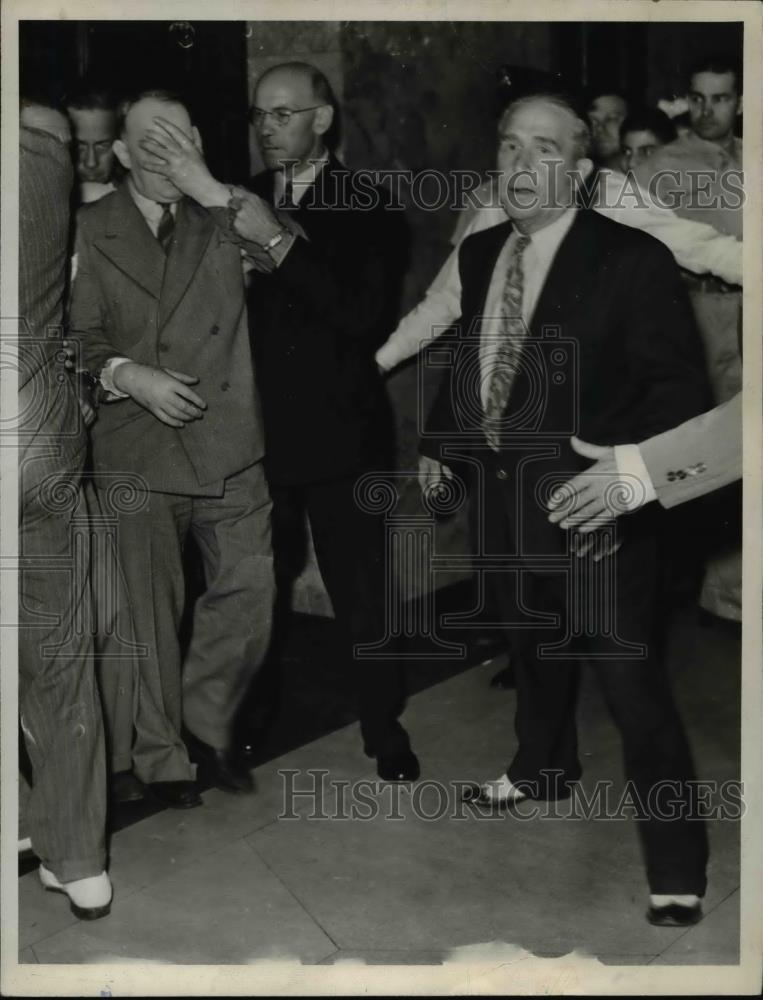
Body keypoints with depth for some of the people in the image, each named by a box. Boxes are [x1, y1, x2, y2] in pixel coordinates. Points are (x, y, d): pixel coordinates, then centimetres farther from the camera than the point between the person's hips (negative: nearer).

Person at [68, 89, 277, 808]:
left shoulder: (222, 223, 11)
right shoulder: (87, 233, 2)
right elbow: (79, 338, 0)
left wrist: (208, 185, -7)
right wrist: (126, 374, -16)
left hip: (228, 445, 3)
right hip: (137, 453, -2)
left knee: (249, 588, 1)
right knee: (151, 613, 5)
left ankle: (206, 722, 25)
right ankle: (161, 756, 24)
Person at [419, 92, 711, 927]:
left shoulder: (631, 259, -14)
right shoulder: (479, 254, 5)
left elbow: (680, 383, -14)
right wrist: (438, 440, 10)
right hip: (507, 492, 7)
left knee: (629, 677, -2)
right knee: (534, 643, 25)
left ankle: (675, 857, 14)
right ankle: (543, 769, 50)